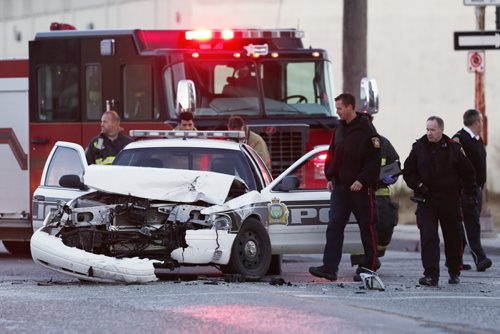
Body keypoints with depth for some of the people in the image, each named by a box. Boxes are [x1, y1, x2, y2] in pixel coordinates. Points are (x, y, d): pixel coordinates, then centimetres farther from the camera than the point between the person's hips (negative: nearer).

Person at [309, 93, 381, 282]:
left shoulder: (366, 130, -10)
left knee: (367, 227, 3)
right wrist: (330, 177, 11)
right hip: (340, 187, 6)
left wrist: (362, 180, -19)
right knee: (334, 227, -3)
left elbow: (374, 159, -13)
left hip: (360, 188, -6)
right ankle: (329, 268, -9)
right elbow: (332, 154, 20)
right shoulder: (339, 129, 12)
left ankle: (370, 266, 12)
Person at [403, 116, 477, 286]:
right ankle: (431, 275, -19)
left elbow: (468, 172, 8)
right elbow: (408, 172, 9)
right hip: (426, 200, 0)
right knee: (428, 237, -14)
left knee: (453, 238, 11)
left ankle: (454, 272, 28)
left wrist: (470, 192, 4)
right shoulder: (419, 148, 1)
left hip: (450, 201, 0)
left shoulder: (454, 148, -2)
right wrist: (418, 185, -6)